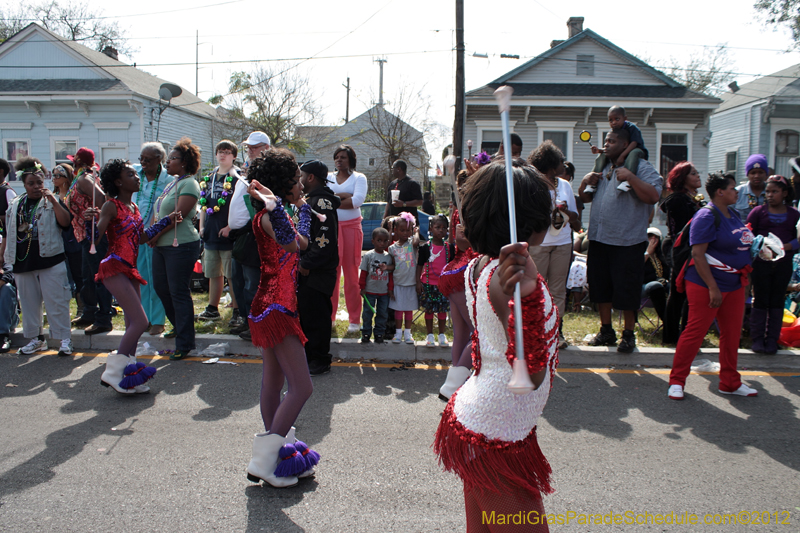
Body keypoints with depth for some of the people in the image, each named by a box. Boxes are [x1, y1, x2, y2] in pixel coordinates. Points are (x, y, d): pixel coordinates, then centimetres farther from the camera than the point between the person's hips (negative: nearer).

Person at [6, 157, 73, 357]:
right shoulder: (15, 205, 13)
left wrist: (53, 200, -21)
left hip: (50, 260, -5)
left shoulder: (52, 201, 2)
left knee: (56, 301, -4)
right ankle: (35, 338, 23)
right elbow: (8, 233, 19)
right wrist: (5, 256, 16)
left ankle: (65, 339, 2)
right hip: (23, 262, 5)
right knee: (28, 302, 11)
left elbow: (65, 222, -15)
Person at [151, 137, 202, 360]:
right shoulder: (172, 182, 17)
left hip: (181, 244, -10)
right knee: (160, 287, 17)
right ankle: (179, 326, 36)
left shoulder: (188, 184, -11)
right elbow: (160, 213, 19)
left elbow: (178, 216, -19)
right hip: (161, 244, 10)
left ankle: (184, 343, 4)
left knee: (179, 292, -5)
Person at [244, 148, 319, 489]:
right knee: (301, 387, -9)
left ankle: (275, 451, 26)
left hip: (275, 308, 11)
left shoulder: (274, 214, 15)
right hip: (275, 309, -11)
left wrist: (303, 207, 37)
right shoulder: (267, 216, -15)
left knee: (274, 382, 15)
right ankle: (264, 460, -1)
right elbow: (291, 244, -35)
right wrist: (275, 205, -44)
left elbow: (301, 242, 28)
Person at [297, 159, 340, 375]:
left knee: (316, 317, -3)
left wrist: (306, 264, -18)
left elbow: (325, 240, -23)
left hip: (317, 274, -10)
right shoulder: (310, 200, 19)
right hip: (305, 271, 10)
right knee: (304, 314, 16)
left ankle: (320, 361, 7)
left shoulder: (322, 202, -15)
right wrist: (301, 263, 15)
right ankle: (307, 356, 28)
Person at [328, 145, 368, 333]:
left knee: (351, 273, -1)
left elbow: (357, 201, -12)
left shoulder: (359, 178, 6)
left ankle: (355, 320, 6)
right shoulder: (328, 178, 16)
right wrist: (344, 196, -11)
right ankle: (329, 316, 11)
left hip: (351, 227, -2)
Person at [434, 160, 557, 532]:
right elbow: (531, 373, -34)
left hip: (470, 415, 10)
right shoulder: (503, 277, -24)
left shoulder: (477, 267, 2)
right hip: (496, 442, -9)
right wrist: (525, 295, -51)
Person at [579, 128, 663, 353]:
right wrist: (585, 183, 1)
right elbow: (585, 198, 20)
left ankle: (629, 334, 15)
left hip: (628, 241, -6)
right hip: (599, 239, 7)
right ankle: (606, 330, 25)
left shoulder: (641, 168, -4)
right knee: (600, 285, 12)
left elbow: (653, 196, -18)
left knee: (627, 289, 0)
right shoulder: (602, 168, 17)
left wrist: (630, 177, -24)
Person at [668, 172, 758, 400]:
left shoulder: (733, 214, 12)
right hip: (706, 284, -9)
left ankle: (730, 382, 27)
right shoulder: (707, 216, -15)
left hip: (734, 285, 9)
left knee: (732, 334, 14)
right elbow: (697, 254, -21)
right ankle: (676, 381, 8)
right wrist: (713, 288, -24)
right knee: (695, 331, -4)